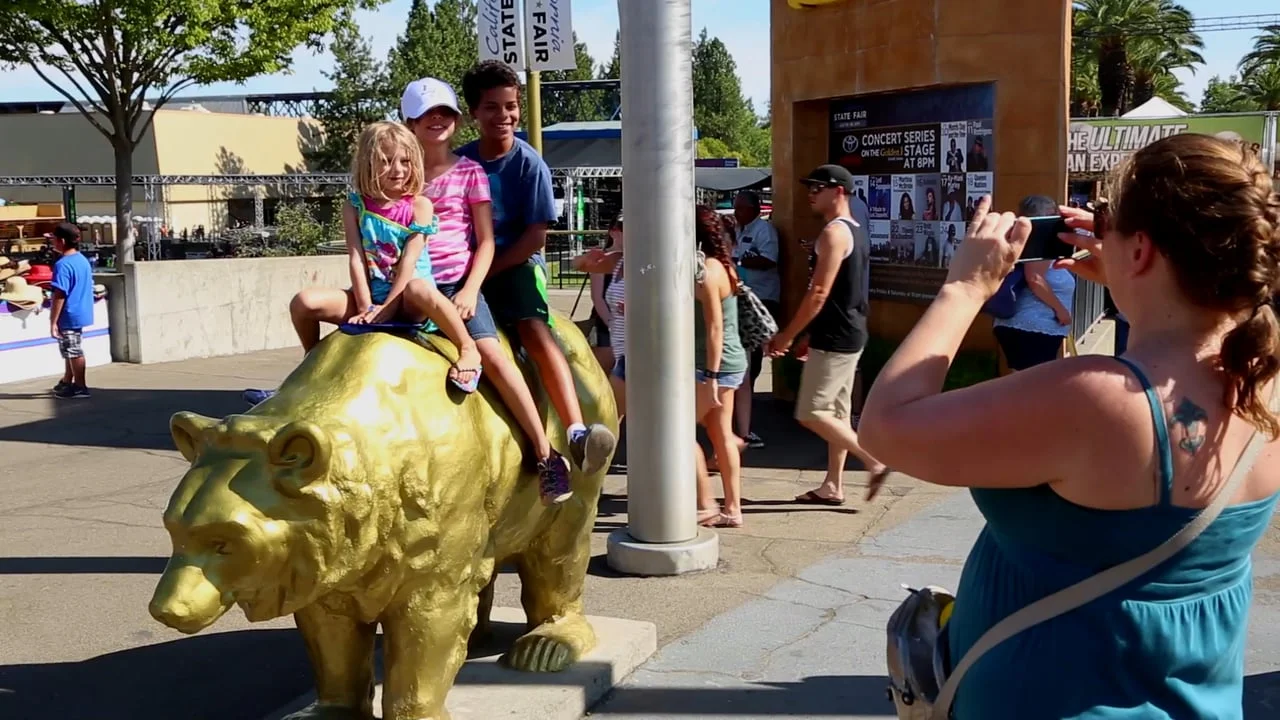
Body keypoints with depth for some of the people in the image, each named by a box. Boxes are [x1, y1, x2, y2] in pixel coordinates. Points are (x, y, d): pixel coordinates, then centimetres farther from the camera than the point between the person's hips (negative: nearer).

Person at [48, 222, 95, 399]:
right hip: (81, 312, 9)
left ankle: (80, 387, 9)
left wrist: (53, 321, -20)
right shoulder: (83, 259, 6)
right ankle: (67, 382, 32)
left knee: (73, 351, 1)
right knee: (70, 350, 20)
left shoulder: (62, 265, -20)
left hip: (69, 315, -9)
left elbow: (59, 296, -22)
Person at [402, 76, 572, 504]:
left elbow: (486, 241, 3)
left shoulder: (469, 173, 7)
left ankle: (546, 455, -20)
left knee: (492, 353, -25)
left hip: (458, 284, -3)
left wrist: (470, 289, -11)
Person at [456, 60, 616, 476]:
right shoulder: (461, 162, 6)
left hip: (517, 265, -4)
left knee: (535, 330, -29)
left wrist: (488, 270, -11)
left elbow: (535, 237, -9)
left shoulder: (530, 165, -4)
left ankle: (577, 434, -43)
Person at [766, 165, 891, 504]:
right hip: (850, 333, 10)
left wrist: (788, 335, -15)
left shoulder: (833, 233, -17)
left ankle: (875, 461, -3)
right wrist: (805, 335, 22)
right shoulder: (855, 232, 15)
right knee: (837, 410, 12)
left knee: (812, 413, -6)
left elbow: (819, 293, -21)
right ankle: (832, 486, 17)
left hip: (835, 337, -10)